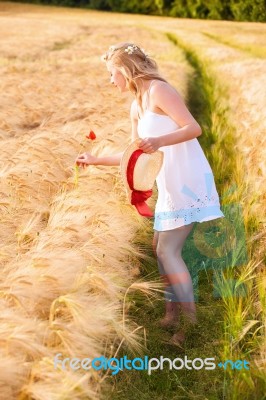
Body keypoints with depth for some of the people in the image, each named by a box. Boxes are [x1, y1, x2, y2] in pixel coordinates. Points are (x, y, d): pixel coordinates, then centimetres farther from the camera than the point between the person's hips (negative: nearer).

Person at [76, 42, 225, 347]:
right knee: (160, 247, 11)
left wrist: (159, 141, -31)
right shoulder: (137, 107, 16)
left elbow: (194, 128, -16)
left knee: (168, 250, -9)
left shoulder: (159, 90, -10)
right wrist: (96, 161, 25)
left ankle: (192, 323, -2)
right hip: (170, 185, 9)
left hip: (188, 181, -9)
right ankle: (173, 313, 21)